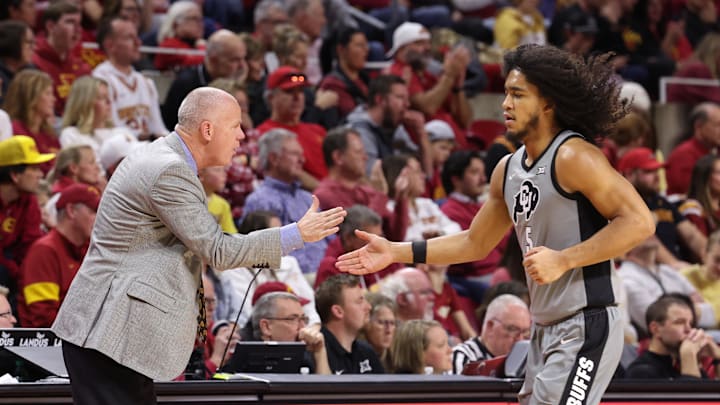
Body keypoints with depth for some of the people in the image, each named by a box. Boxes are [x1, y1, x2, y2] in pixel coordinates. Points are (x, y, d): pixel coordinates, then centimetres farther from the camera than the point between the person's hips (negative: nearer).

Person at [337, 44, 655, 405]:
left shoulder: (573, 157, -14)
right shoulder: (508, 169, 13)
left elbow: (639, 222, -21)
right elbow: (475, 243, 24)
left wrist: (562, 260, -24)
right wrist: (396, 252, 18)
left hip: (586, 328, -10)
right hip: (546, 329, 10)